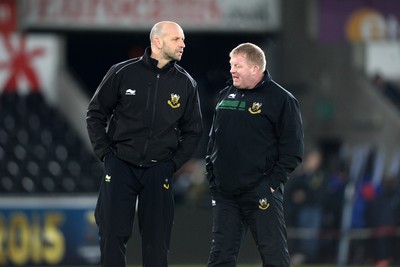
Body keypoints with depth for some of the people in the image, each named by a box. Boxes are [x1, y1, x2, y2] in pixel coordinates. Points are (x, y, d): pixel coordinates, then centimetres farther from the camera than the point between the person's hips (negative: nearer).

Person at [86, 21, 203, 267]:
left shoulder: (186, 83, 2)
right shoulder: (123, 73, -4)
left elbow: (193, 130, 11)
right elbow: (96, 113, 5)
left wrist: (174, 162, 1)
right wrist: (104, 152, -2)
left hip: (159, 170, 2)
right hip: (120, 165, -1)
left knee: (157, 240, 2)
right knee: (113, 236, -2)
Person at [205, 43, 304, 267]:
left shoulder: (281, 99, -5)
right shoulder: (226, 95, 14)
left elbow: (292, 150, -6)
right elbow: (214, 138, 21)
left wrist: (272, 182, -12)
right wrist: (212, 176, 11)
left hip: (262, 195, -6)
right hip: (225, 194, 6)